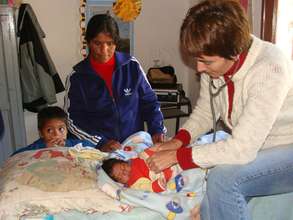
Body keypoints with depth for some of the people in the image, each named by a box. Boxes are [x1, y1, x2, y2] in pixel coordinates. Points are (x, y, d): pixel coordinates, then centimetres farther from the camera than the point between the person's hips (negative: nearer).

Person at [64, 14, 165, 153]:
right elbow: (72, 120, 1)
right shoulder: (77, 77, 0)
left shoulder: (132, 66, 3)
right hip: (99, 151, -1)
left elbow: (149, 101, 10)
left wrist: (157, 130, -4)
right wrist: (100, 142, -11)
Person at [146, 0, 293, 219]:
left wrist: (177, 156, -25)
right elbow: (204, 112, 6)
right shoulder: (214, 63, -8)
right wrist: (178, 140, -11)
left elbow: (242, 149, -31)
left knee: (223, 178, -27)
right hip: (249, 149, 6)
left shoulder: (269, 69, -29)